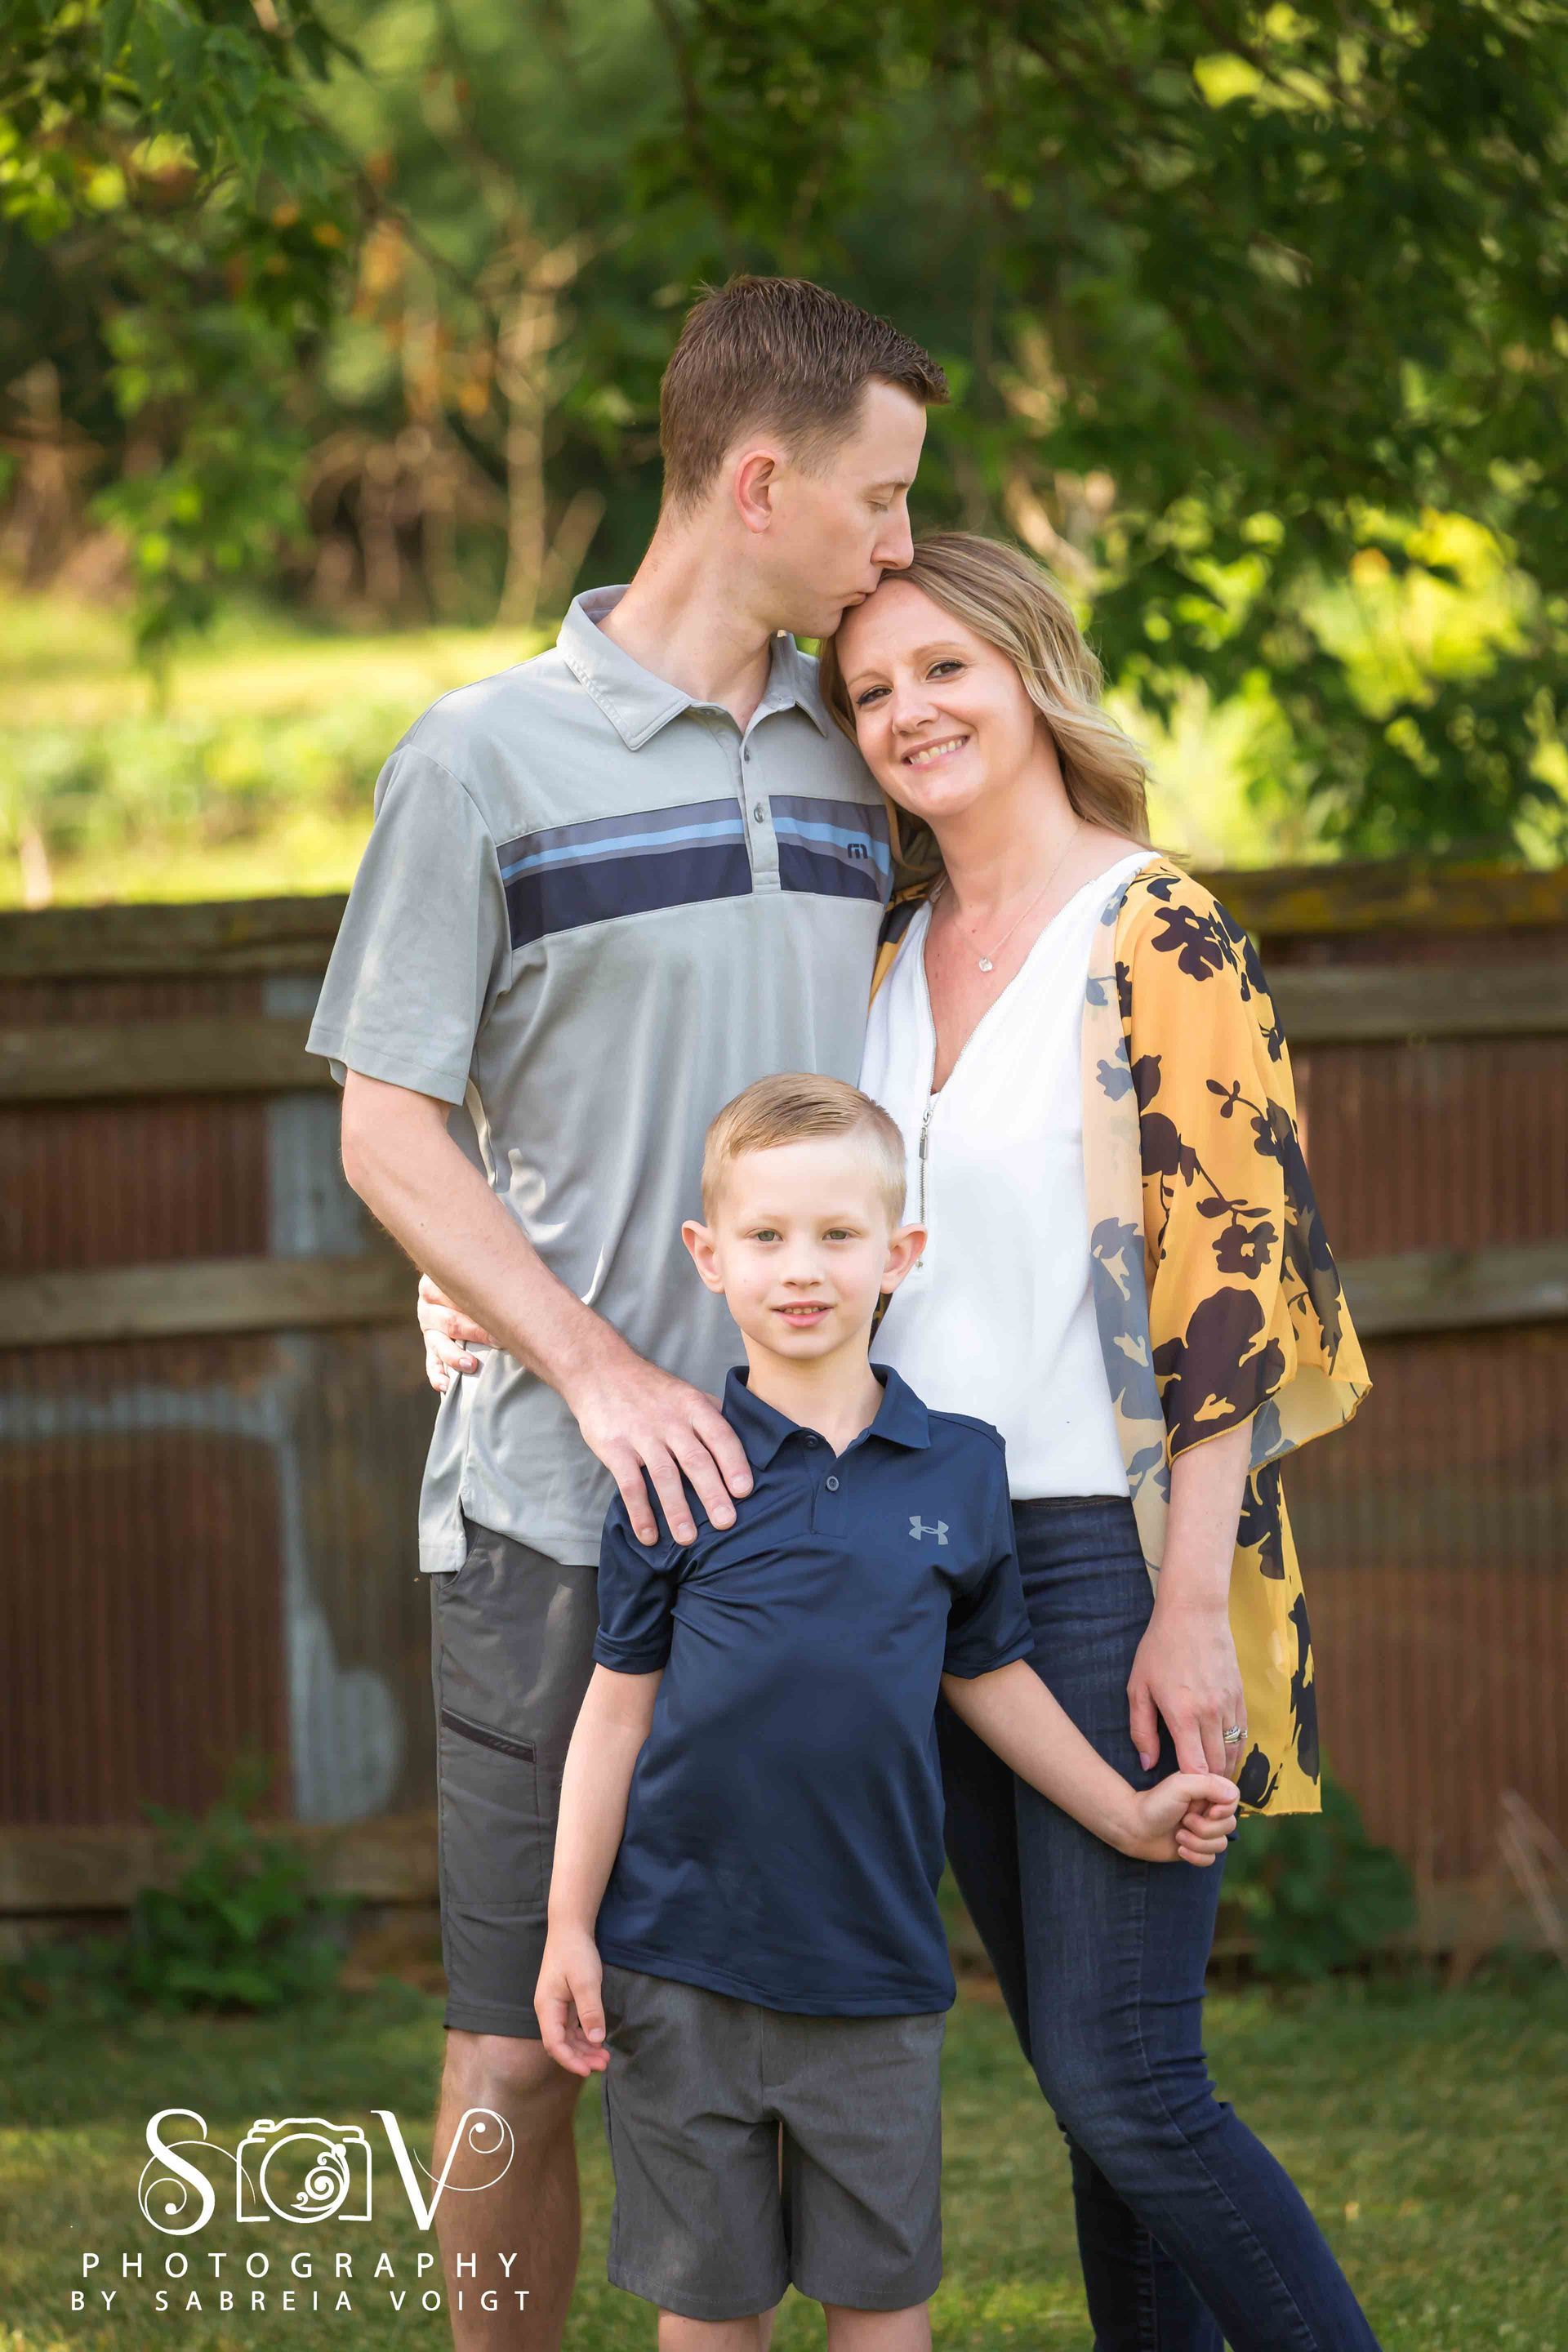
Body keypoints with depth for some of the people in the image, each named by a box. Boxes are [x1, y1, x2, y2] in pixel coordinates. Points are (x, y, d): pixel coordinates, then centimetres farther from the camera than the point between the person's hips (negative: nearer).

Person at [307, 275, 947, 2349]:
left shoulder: (846, 764, 13)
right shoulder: (486, 761, -3)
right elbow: (390, 1135, -3)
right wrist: (599, 1371, -15)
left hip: (812, 1483, 5)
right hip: (563, 1501, -5)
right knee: (521, 2052, -2)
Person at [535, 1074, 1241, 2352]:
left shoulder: (959, 1470, 3)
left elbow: (989, 1674, 16)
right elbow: (620, 1706, 1)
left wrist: (1129, 1815, 18)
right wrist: (570, 1926, -1)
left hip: (875, 1961, 2)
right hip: (683, 1956, -1)